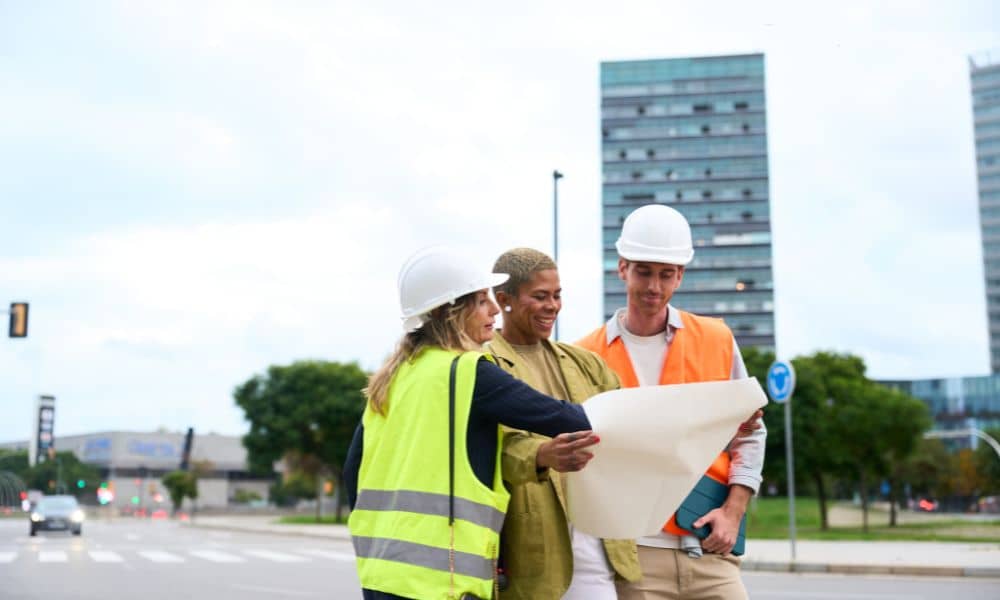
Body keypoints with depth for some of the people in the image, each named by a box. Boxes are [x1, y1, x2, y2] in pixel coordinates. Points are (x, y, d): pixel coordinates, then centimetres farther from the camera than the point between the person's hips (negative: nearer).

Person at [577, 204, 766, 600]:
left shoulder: (717, 341, 7)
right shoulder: (587, 357, 1)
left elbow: (749, 436, 13)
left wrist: (733, 510, 2)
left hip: (709, 550, 2)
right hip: (633, 551, -1)